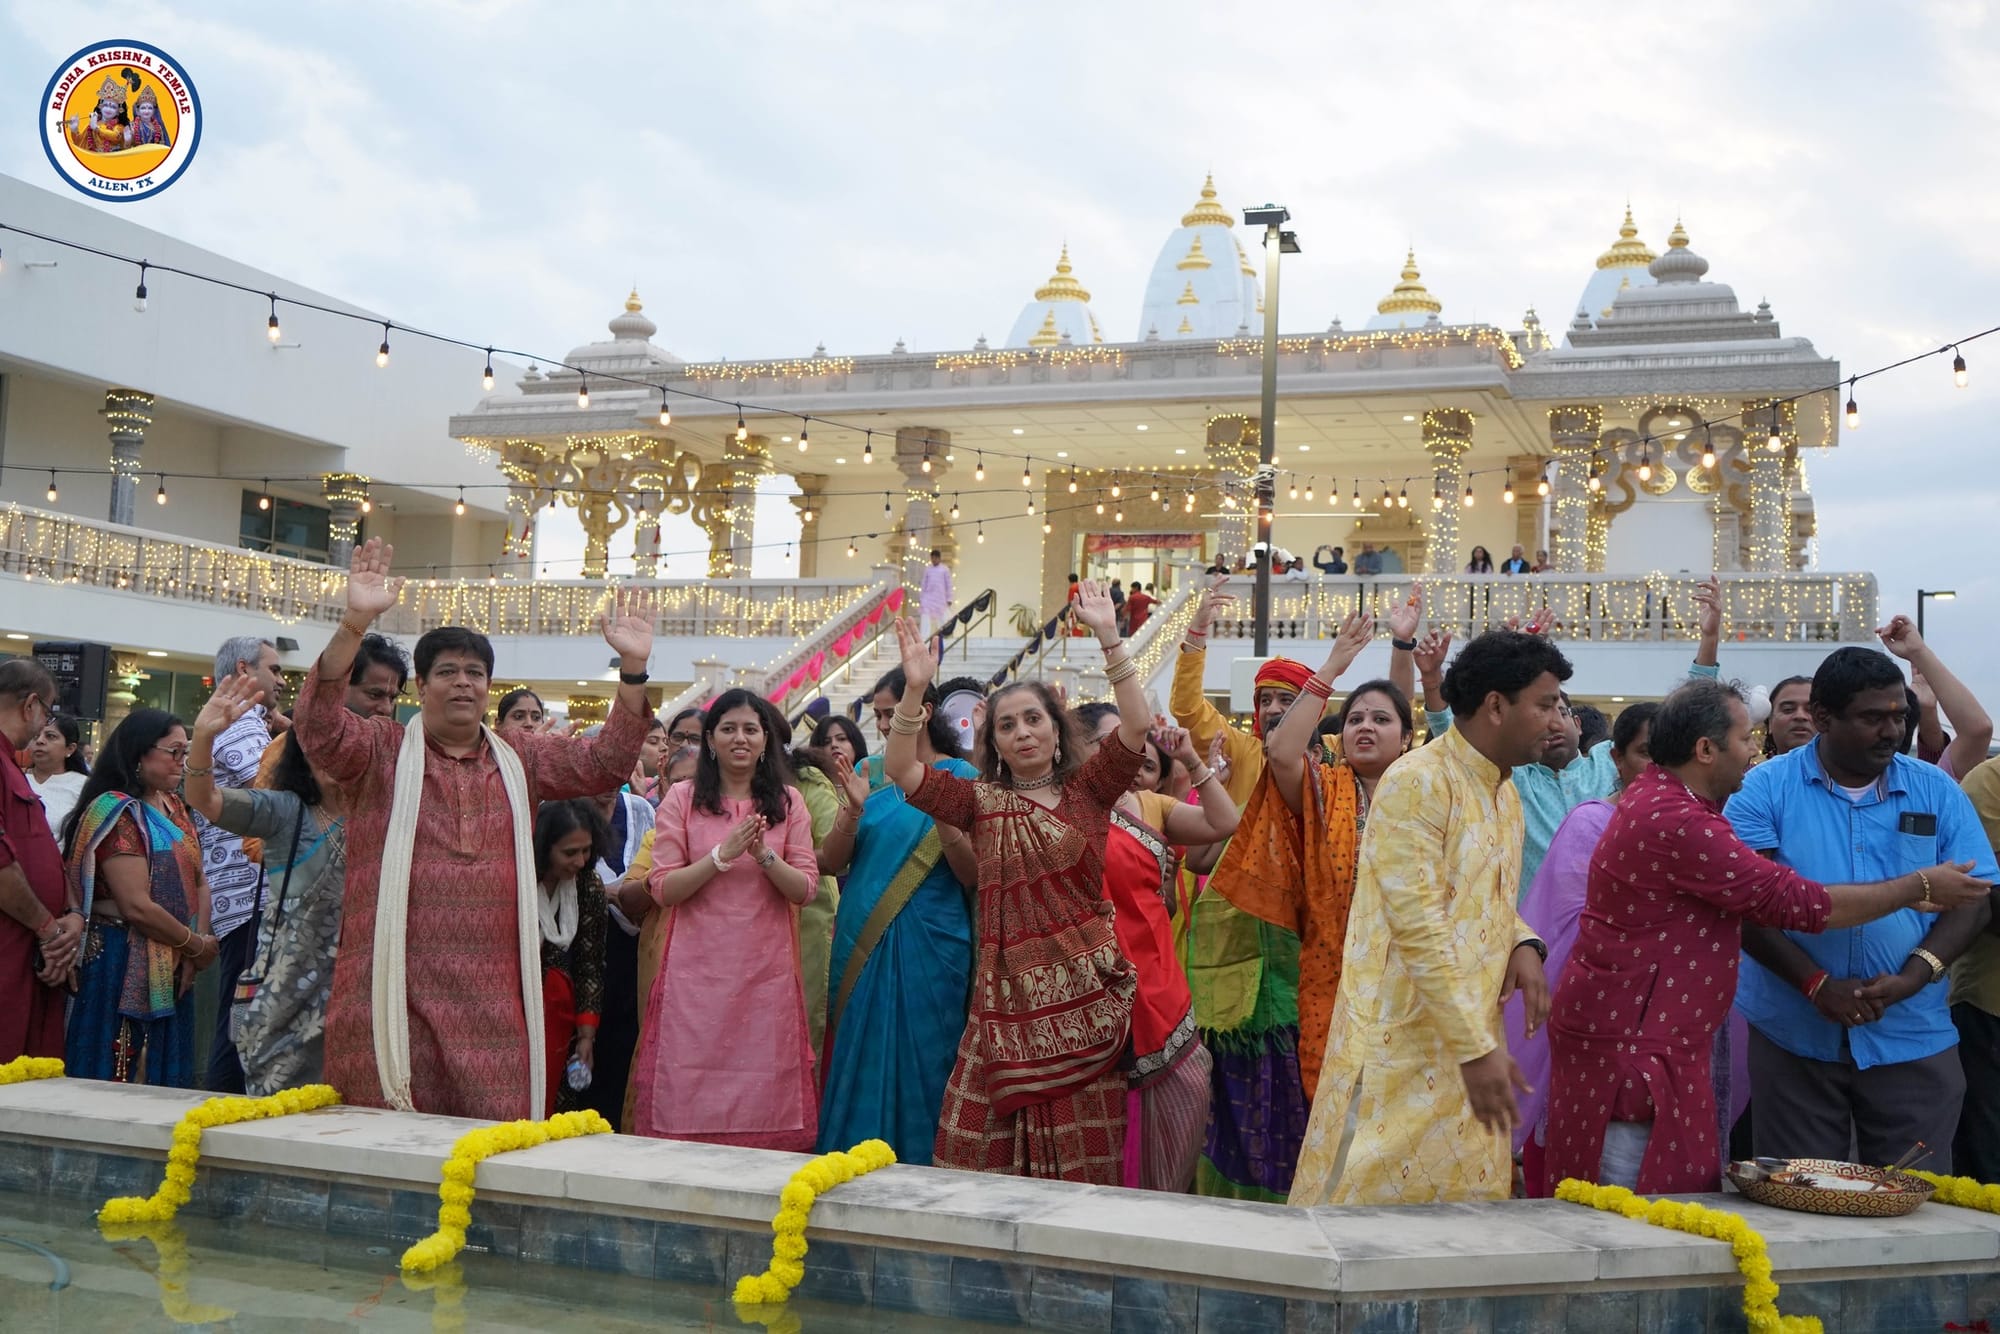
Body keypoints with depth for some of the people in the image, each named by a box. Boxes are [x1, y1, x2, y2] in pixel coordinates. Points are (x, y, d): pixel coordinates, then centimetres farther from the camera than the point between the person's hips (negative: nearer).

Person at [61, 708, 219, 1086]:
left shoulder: (175, 808, 13)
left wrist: (198, 949, -3)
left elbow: (198, 882, 11)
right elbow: (136, 906, -19)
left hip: (173, 967, 8)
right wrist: (198, 945, -11)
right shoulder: (115, 811, -13)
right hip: (125, 966, -8)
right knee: (119, 1081, -4)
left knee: (163, 1076, 11)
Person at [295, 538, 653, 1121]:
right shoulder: (380, 749, 5)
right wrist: (354, 625, -27)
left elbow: (604, 762, 10)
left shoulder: (519, 758, 17)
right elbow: (319, 728, -13)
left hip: (494, 999, 3)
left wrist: (632, 669, -4)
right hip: (396, 993, -3)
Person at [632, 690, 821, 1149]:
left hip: (766, 972, 1)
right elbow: (662, 889, -3)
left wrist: (764, 856, -14)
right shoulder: (681, 799, 5)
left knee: (764, 1091, 0)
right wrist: (722, 855, -14)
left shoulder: (787, 802, 10)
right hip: (697, 971, -1)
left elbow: (805, 888, 3)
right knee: (690, 1090, -3)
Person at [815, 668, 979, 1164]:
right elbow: (830, 863, 3)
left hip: (927, 949, -4)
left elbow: (974, 876, -9)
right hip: (862, 943, 4)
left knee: (915, 1067, -2)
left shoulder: (960, 779, -3)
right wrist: (853, 811, -15)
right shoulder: (868, 774, 9)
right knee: (858, 1066, 7)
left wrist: (941, 815, -23)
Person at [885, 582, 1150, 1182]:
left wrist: (1109, 638, -13)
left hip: (1088, 995, -1)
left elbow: (1135, 728, -6)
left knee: (1083, 1152, 2)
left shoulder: (1087, 791, 7)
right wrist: (914, 689, -14)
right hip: (1010, 991, 1)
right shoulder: (982, 801, 9)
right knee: (987, 1149, -2)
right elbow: (901, 769, -1)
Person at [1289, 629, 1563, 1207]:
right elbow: (1420, 929, -19)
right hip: (1403, 1044, -8)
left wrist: (1522, 944, 2)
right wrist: (1477, 1048, -21)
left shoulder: (1506, 795, 15)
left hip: (1476, 1037, 9)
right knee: (1369, 1213, -4)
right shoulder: (1417, 782, -14)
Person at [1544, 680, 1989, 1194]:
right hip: (1628, 1041, -11)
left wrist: (1899, 896, 13)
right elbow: (1797, 903, -18)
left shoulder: (1661, 799, 12)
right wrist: (1919, 887, -5)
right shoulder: (1677, 824, -22)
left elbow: (1769, 892, 17)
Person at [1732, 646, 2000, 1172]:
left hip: (1913, 1039, 2)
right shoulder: (1765, 789, -2)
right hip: (1793, 1036, -2)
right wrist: (1816, 985, -18)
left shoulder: (1938, 793, 6)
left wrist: (1915, 975, -15)